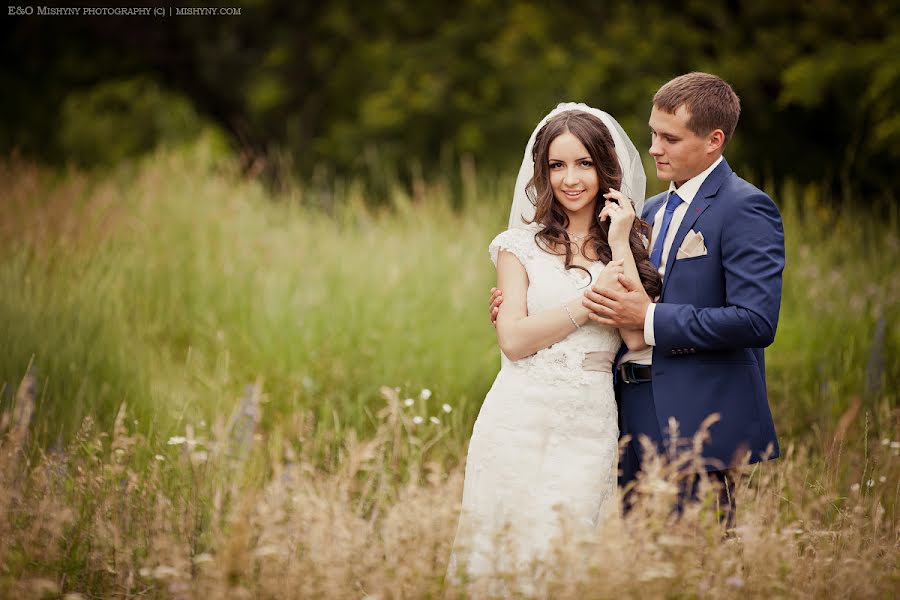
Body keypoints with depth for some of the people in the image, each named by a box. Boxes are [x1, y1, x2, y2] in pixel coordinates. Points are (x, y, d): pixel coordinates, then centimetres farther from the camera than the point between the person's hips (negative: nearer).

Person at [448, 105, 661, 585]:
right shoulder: (521, 244, 6)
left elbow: (638, 338, -5)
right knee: (502, 546, -1)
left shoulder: (628, 245, 9)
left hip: (591, 427, 1)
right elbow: (514, 340, -4)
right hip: (521, 418, -1)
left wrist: (620, 245, -4)